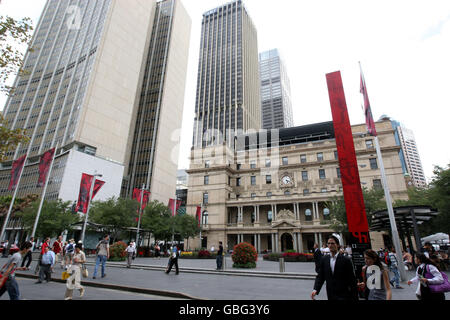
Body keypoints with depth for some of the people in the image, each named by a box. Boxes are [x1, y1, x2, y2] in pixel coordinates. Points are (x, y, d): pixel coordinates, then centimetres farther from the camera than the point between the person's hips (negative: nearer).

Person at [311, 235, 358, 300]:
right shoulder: (324, 259, 2)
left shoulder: (346, 260, -9)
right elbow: (320, 276, 1)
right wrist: (315, 289, -13)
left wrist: (355, 297, -5)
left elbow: (352, 280, -6)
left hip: (343, 296, -4)